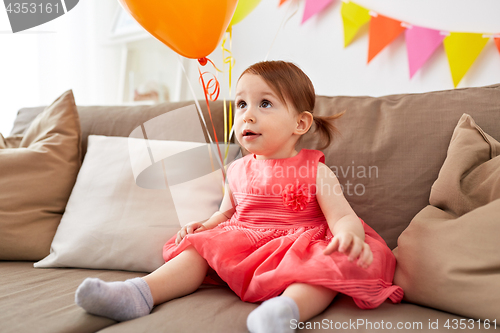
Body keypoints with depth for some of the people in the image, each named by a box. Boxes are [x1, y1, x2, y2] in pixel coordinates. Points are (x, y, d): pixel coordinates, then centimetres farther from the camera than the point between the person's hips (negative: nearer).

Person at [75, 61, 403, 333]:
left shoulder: (315, 171, -3)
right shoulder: (238, 170, 11)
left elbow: (342, 216, -9)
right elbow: (227, 212, 23)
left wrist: (350, 233, -34)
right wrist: (205, 225, 1)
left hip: (297, 246, -4)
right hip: (241, 247, 5)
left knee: (327, 263, -33)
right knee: (198, 246, -12)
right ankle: (139, 294, -23)